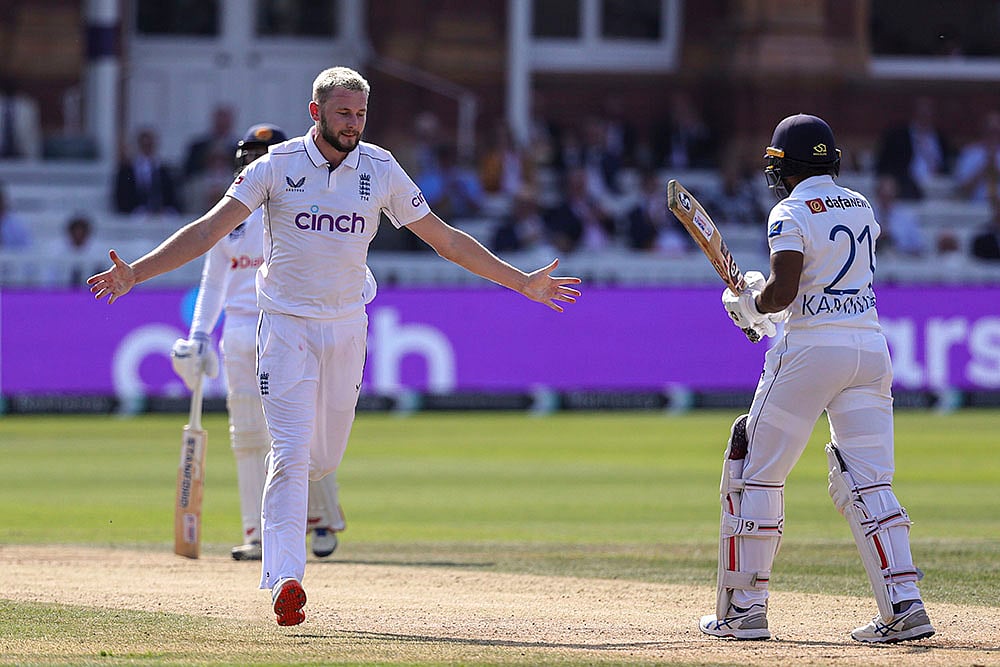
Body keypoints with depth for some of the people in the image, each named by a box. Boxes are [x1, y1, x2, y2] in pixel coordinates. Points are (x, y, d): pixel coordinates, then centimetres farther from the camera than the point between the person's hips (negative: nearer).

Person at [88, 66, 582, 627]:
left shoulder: (381, 170, 2)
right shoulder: (278, 166, -6)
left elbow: (444, 238, 7)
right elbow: (209, 229, -10)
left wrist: (523, 282, 6)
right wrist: (136, 272, -21)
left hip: (346, 327, 3)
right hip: (287, 324, -3)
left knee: (325, 457, 8)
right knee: (292, 450, -14)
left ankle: (280, 500, 42)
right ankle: (285, 579, -19)